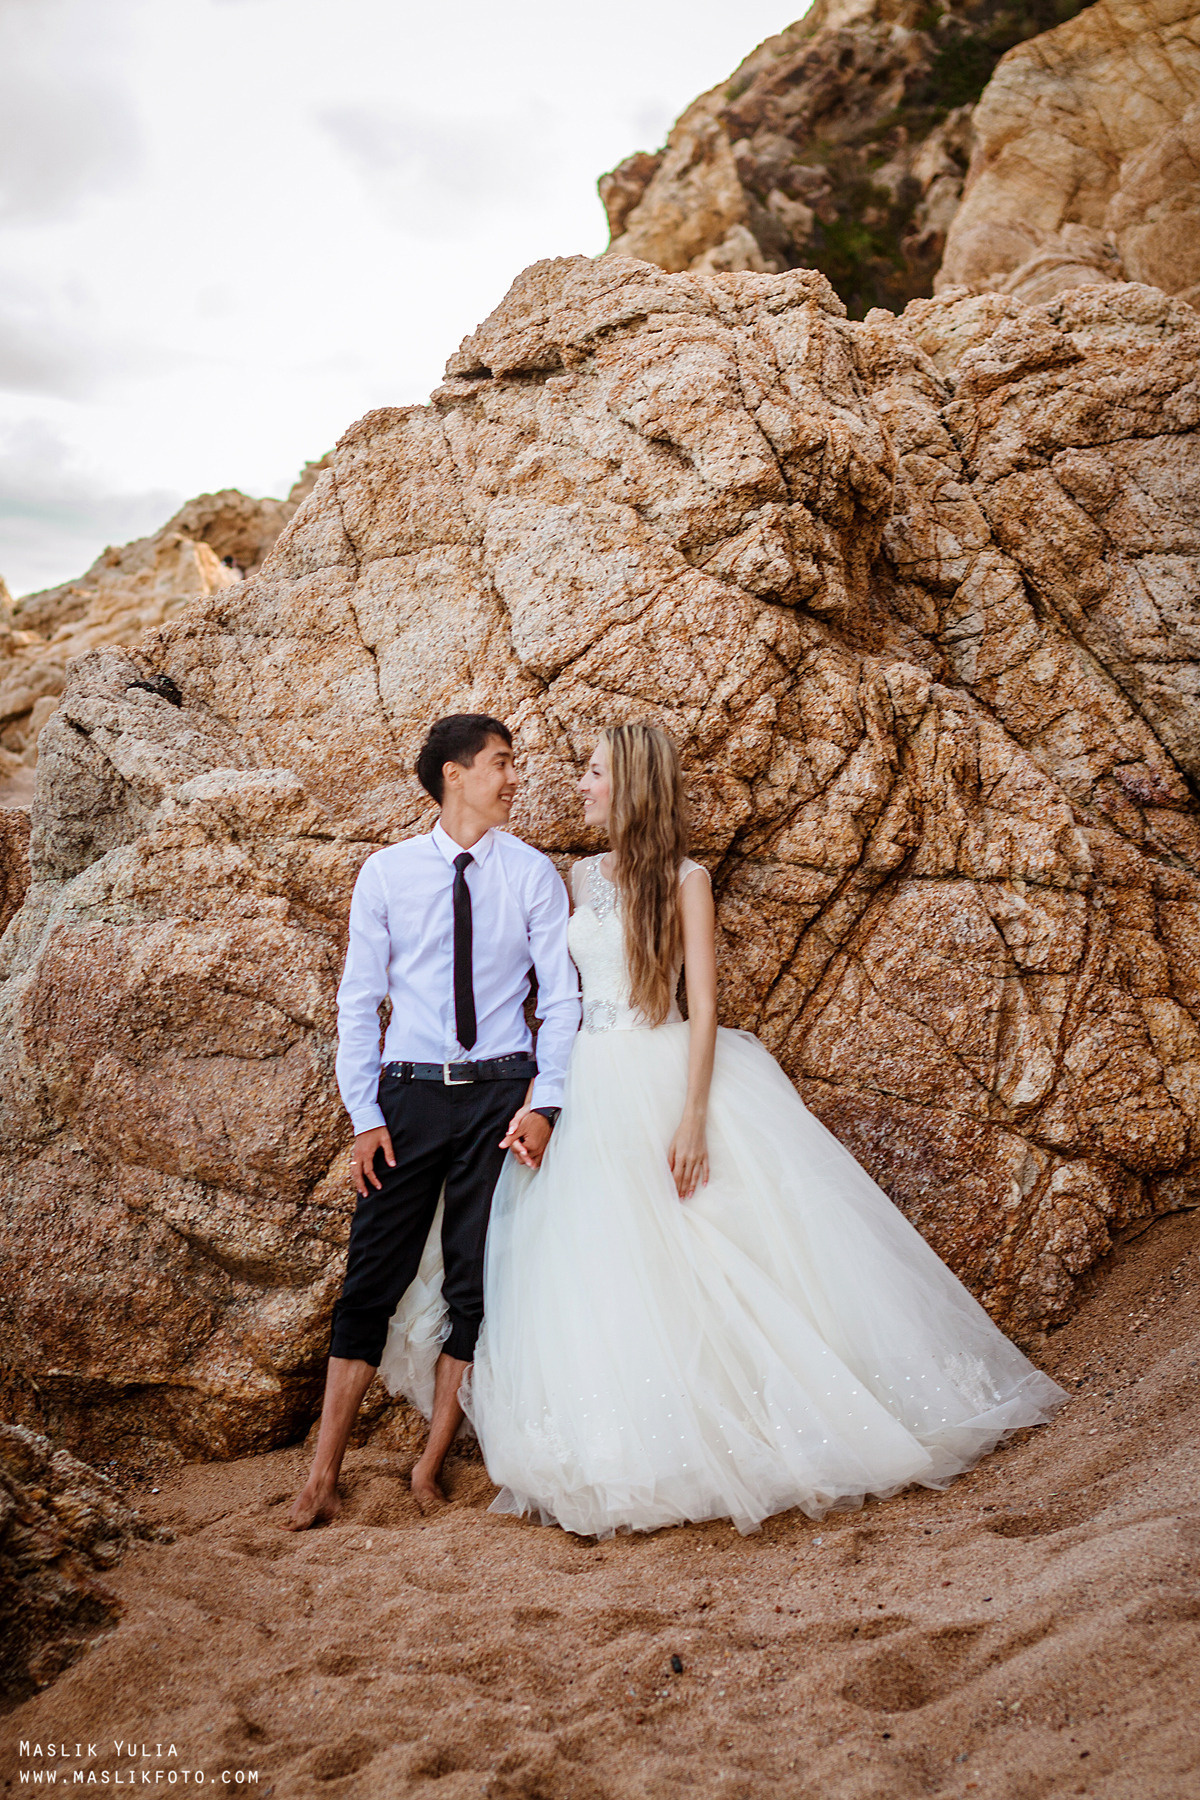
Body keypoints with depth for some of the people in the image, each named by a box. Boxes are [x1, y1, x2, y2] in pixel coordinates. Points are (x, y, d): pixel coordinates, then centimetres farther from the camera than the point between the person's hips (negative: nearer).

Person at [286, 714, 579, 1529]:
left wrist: (545, 1102, -9)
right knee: (373, 1279, 1)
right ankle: (324, 1476, 10)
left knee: (476, 1282, 5)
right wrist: (364, 1114, -2)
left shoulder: (534, 874, 2)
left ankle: (431, 1466, 19)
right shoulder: (387, 873, 3)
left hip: (499, 1094, 0)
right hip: (408, 1094, 0)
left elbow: (563, 996, 2)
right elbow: (359, 999, 5)